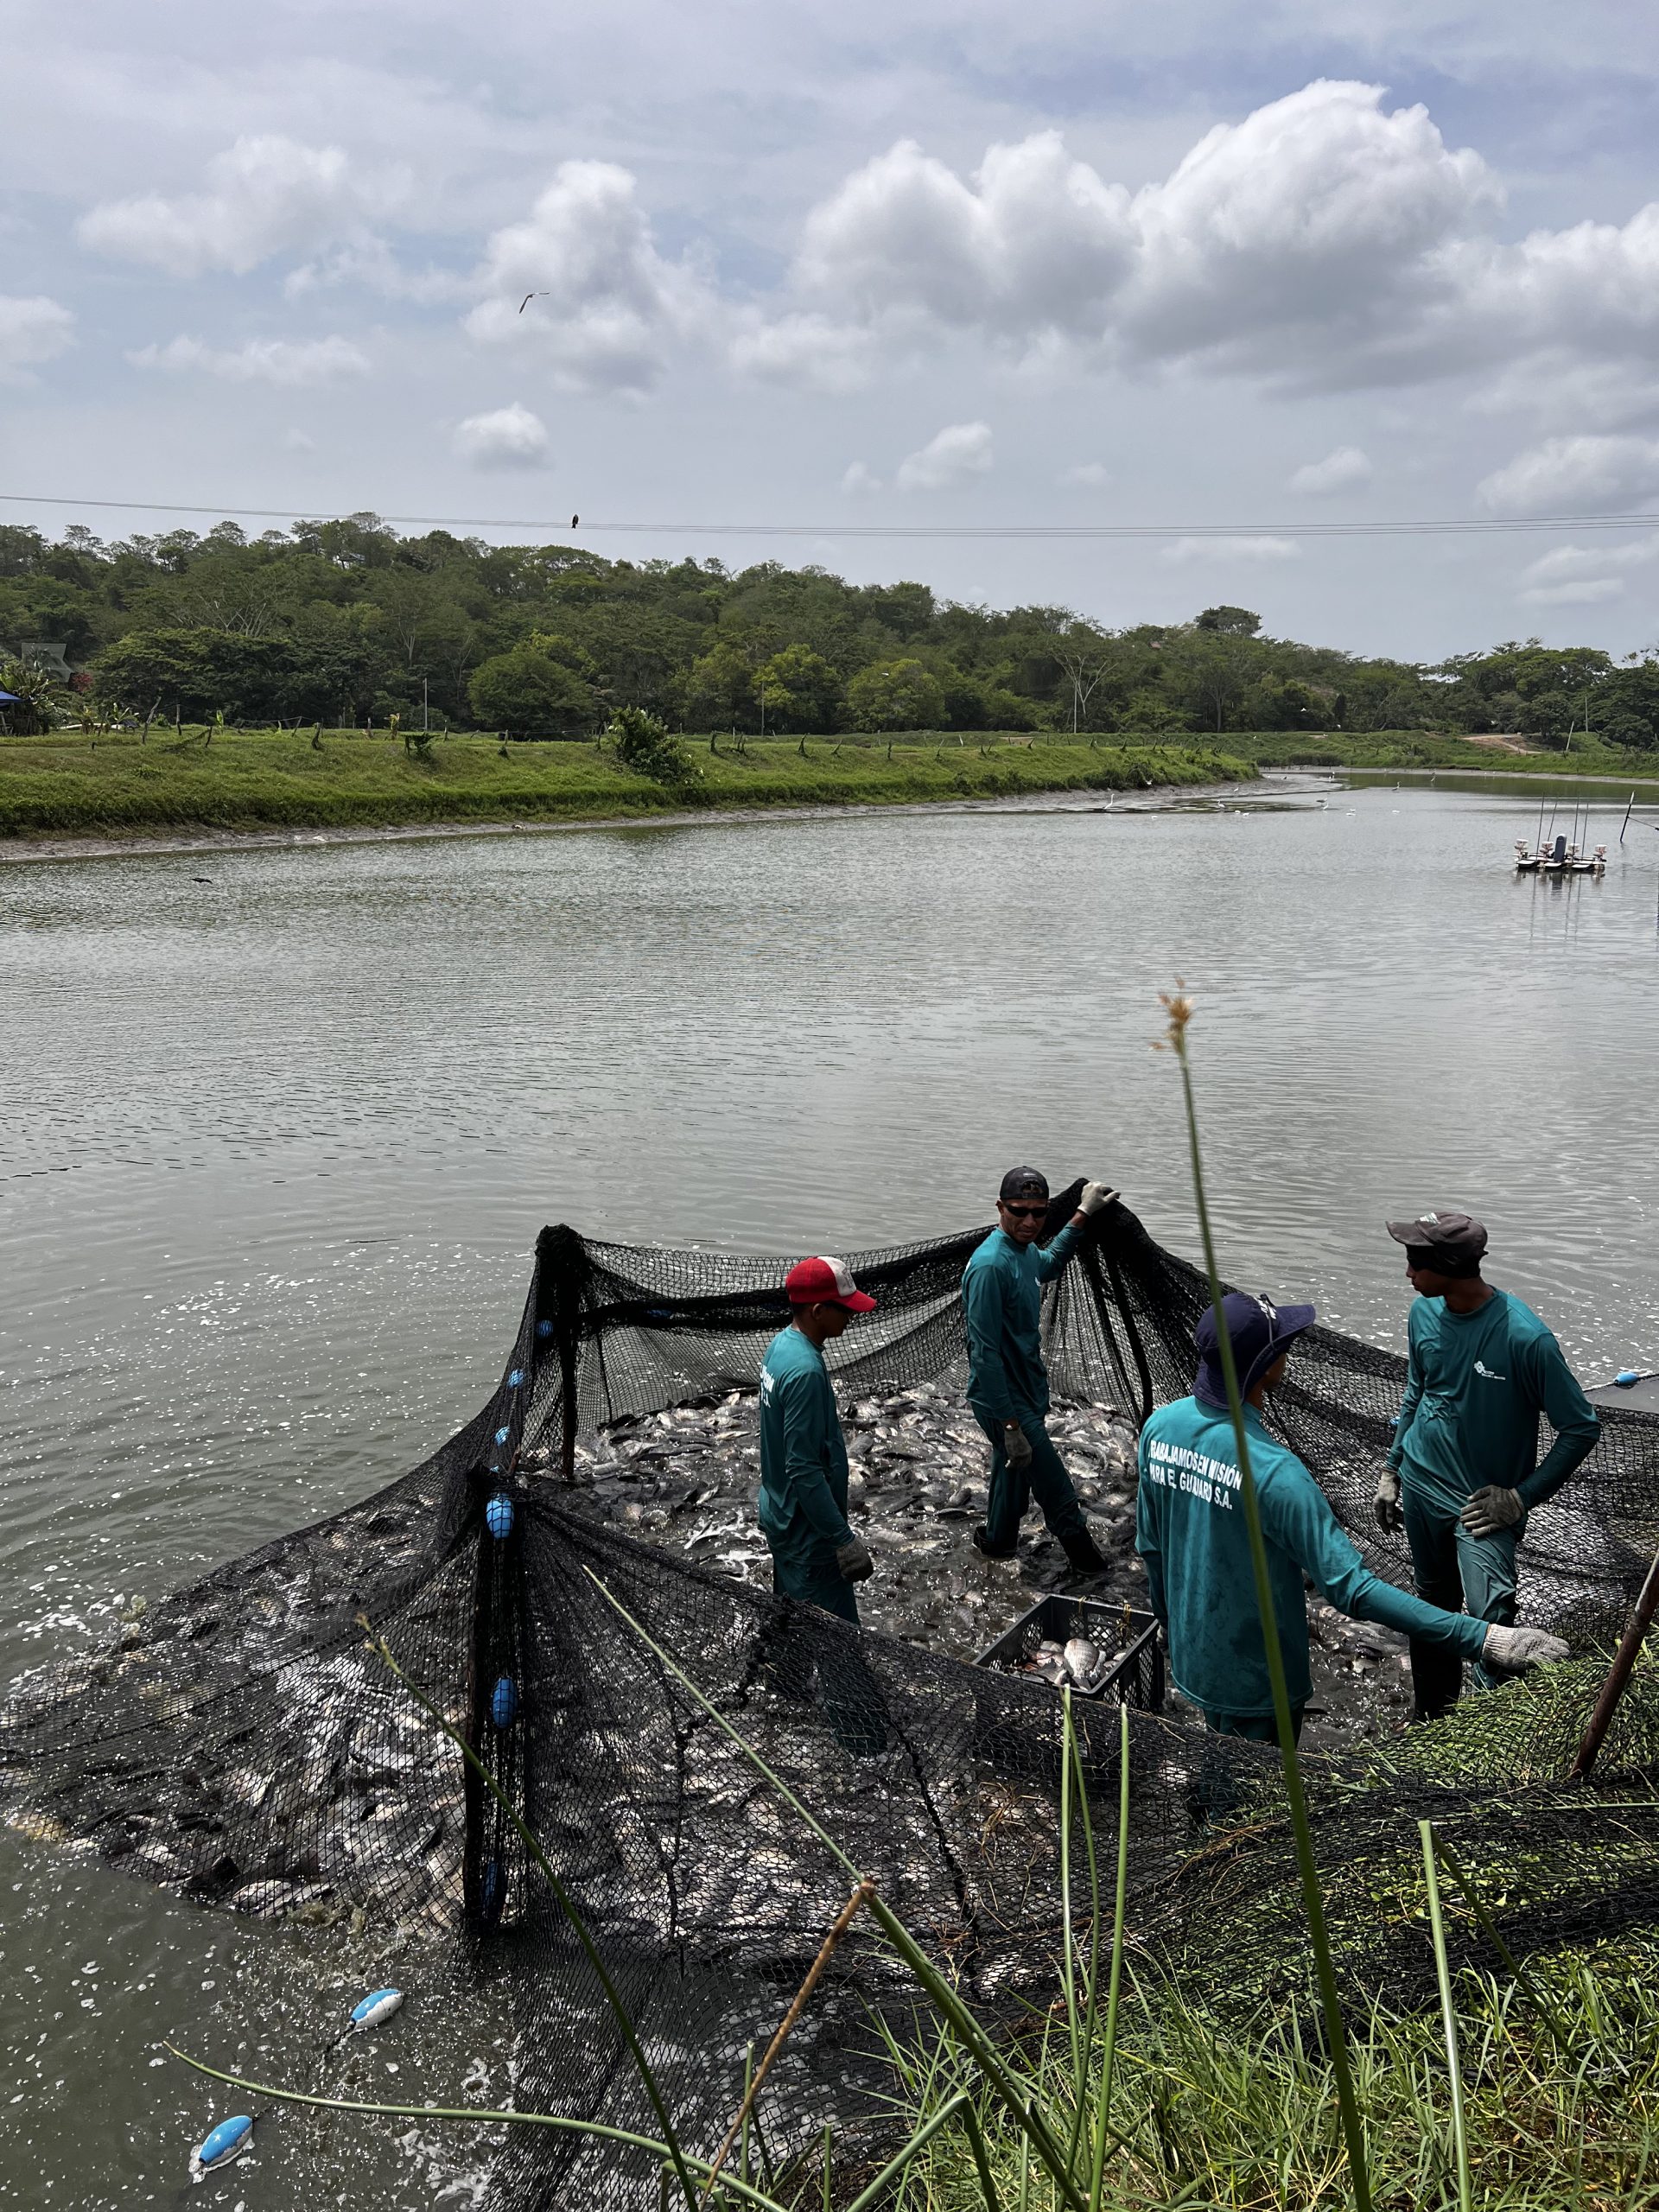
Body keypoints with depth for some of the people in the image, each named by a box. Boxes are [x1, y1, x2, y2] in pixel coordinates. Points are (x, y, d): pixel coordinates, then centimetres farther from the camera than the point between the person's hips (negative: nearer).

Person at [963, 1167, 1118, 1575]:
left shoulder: (1026, 1250, 0)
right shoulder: (990, 1266, -28)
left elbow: (1048, 1265, 28)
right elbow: (985, 1354, -27)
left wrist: (1082, 1215, 27)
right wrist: (1011, 1426, -27)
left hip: (1027, 1390, 9)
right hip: (1006, 1402, -9)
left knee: (1015, 1469, 26)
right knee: (1057, 1491, 1)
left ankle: (998, 1541, 46)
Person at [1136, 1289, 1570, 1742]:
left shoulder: (1159, 1427, -11)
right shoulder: (1274, 1472, -33)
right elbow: (1353, 1589, -34)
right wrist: (1486, 1640, -35)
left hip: (1191, 1656, 5)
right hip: (1253, 1681, -5)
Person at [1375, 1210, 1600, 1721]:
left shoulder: (1524, 1337, -25)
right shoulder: (1423, 1313, -6)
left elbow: (1582, 1428, -16)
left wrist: (1523, 1496, -15)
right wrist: (1392, 1471, 15)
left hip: (1482, 1505, -5)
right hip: (1421, 1487, 6)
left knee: (1491, 1622, -21)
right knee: (1433, 1603, 20)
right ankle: (1431, 1718, 37)